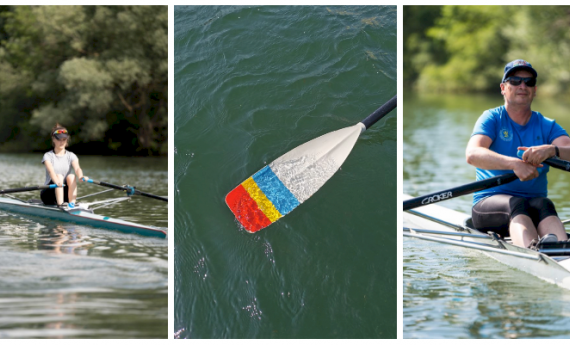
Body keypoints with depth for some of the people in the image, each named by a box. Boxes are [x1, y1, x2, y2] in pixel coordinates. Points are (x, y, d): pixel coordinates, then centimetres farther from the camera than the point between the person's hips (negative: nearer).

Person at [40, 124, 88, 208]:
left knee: (71, 177, -26)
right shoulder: (48, 156, -3)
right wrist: (56, 181, -48)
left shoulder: (71, 156, 4)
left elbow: (77, 168, -18)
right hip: (49, 194, -2)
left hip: (65, 193, 2)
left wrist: (80, 176, -43)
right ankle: (60, 206, -42)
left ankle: (72, 204, -38)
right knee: (59, 176, -29)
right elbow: (51, 170, -24)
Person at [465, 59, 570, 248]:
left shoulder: (547, 126, 13)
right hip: (489, 202, -2)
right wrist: (514, 163, -33)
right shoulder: (492, 118, 4)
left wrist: (552, 150, -32)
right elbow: (472, 154, -17)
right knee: (517, 205, -35)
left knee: (544, 205, -32)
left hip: (534, 200, 3)